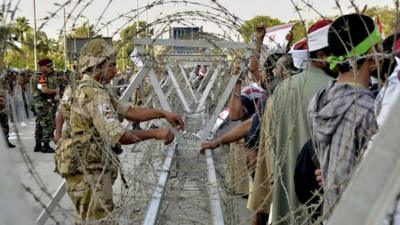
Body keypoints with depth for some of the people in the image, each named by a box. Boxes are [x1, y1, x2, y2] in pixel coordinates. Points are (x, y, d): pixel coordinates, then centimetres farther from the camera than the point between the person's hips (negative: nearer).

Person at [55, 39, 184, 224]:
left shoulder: (96, 90, 14)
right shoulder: (93, 94, -20)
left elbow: (129, 112, 15)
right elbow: (119, 136, -25)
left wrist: (163, 114, 7)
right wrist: (154, 133, -17)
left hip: (92, 169, 11)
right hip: (89, 170, -11)